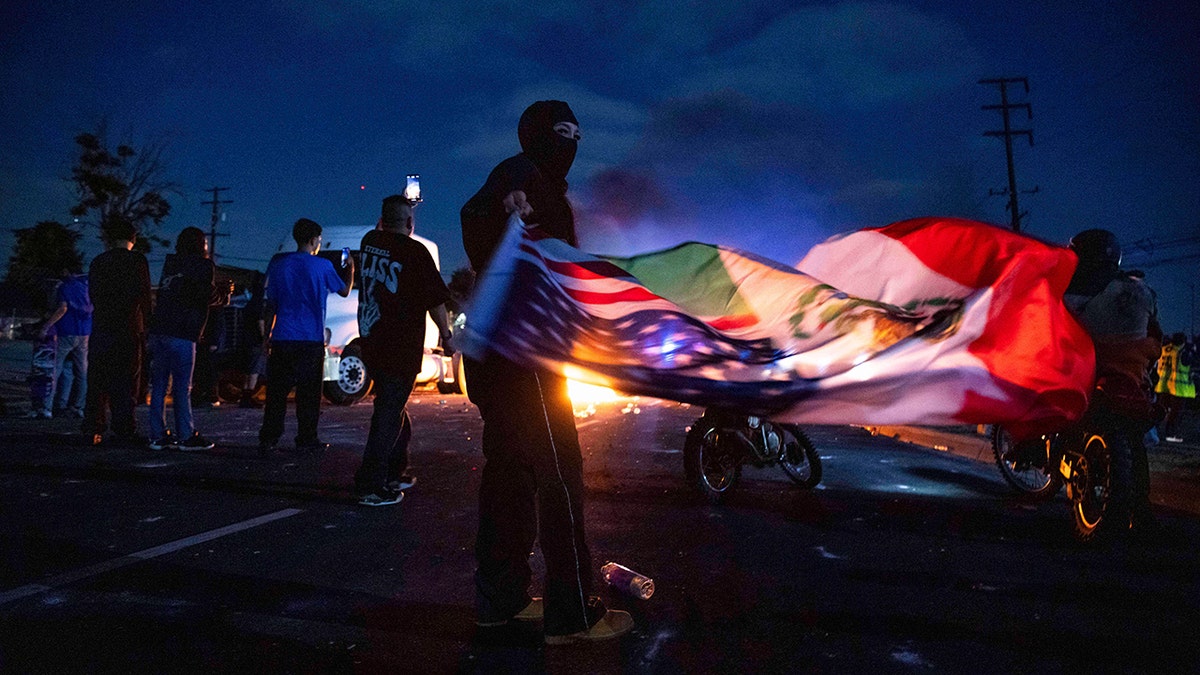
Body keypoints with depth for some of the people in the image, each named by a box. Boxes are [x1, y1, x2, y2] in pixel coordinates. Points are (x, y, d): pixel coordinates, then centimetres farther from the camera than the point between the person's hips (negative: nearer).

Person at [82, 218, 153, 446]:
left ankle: (93, 430, 11)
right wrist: (144, 325, 4)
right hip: (128, 330, -4)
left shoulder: (98, 261, 10)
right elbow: (144, 295, -6)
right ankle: (124, 431, -2)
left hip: (100, 329, 4)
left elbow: (93, 294, 15)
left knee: (97, 380, 9)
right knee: (125, 382, -1)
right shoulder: (137, 260, -4)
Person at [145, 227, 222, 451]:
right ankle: (186, 436, 1)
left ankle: (158, 435, 12)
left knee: (158, 385, 8)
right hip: (181, 334, -6)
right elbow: (207, 297, -11)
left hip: (158, 330, 7)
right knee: (182, 387, -3)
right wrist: (220, 295, 11)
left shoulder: (170, 263, 17)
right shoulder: (203, 266, -2)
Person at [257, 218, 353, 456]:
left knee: (277, 391, 5)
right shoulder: (322, 266, -2)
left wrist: (268, 335, 16)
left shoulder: (279, 264, 7)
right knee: (308, 392, 5)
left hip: (282, 338, 3)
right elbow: (345, 291, 14)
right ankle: (306, 439, 12)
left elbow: (270, 304, 9)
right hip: (311, 340, -3)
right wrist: (351, 269, 31)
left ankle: (267, 440, 3)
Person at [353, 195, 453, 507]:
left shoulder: (369, 242, 6)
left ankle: (394, 474, 30)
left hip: (370, 343, 7)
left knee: (392, 407, 19)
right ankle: (371, 487, 0)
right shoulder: (415, 251, -12)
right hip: (401, 349, -7)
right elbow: (435, 300, -9)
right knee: (389, 413, -2)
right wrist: (445, 334, 1)